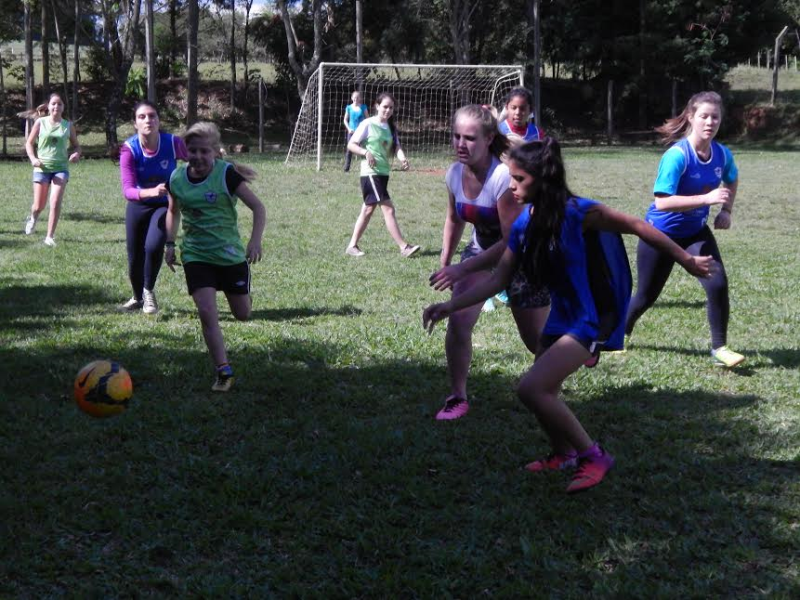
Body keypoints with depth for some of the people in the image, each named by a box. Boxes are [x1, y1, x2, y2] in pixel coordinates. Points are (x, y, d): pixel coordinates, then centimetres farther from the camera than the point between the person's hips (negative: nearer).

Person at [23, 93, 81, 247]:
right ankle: (32, 217, 42)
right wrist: (32, 158, -13)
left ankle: (50, 237, -4)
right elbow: (29, 143, 5)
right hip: (42, 168, 0)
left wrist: (76, 154, -11)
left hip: (61, 168, 0)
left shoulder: (68, 126, 4)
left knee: (55, 203, -14)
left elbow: (76, 146, 12)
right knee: (39, 206, 4)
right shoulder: (40, 122, 0)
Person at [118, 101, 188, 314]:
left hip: (165, 205, -1)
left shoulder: (173, 143, -22)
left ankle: (149, 291, 3)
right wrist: (151, 192, -48)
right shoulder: (129, 148, -22)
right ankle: (138, 298, 41)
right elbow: (127, 190, -30)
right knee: (135, 258, 10)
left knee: (154, 246, -26)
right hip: (138, 206, 1)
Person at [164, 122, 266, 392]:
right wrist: (170, 243, 7)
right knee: (207, 312, -14)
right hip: (196, 256, 2)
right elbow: (173, 212, 17)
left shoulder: (227, 174, -13)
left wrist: (255, 240, -25)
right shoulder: (177, 178, -1)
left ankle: (240, 295, 47)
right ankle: (224, 371, -6)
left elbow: (258, 208, -13)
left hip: (231, 253, -2)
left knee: (242, 315, 9)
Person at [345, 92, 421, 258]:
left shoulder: (391, 127, 12)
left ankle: (352, 246, 20)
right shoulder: (368, 124, -7)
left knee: (368, 209, 12)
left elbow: (396, 147, 1)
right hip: (370, 172, -8)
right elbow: (351, 145, -6)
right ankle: (404, 247, -13)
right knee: (388, 209, -12)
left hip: (383, 173, 8)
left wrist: (402, 158, -20)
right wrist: (366, 152, -23)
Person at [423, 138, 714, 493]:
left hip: (593, 320, -8)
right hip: (562, 315, 8)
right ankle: (563, 455, 44)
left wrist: (687, 261, -4)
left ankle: (593, 456, -3)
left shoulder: (578, 212, -23)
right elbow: (498, 280, 3)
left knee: (531, 389, -19)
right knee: (543, 393, 16)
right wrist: (452, 305, -7)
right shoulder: (524, 223, -1)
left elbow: (638, 228, -12)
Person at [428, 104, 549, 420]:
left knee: (536, 340, 6)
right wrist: (444, 264, 3)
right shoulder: (455, 174, -12)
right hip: (482, 248, 5)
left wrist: (461, 269, -36)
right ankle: (457, 398, -3)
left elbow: (513, 241, -32)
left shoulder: (503, 177, -32)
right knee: (458, 320, -18)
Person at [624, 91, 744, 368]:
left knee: (718, 284, -16)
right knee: (646, 295, 9)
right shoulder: (677, 155, -28)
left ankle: (719, 348, -1)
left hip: (696, 232, 4)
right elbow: (662, 202, -35)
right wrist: (707, 199, -39)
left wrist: (726, 210, 1)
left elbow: (731, 181, 16)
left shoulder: (722, 154, -8)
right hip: (661, 233, -4)